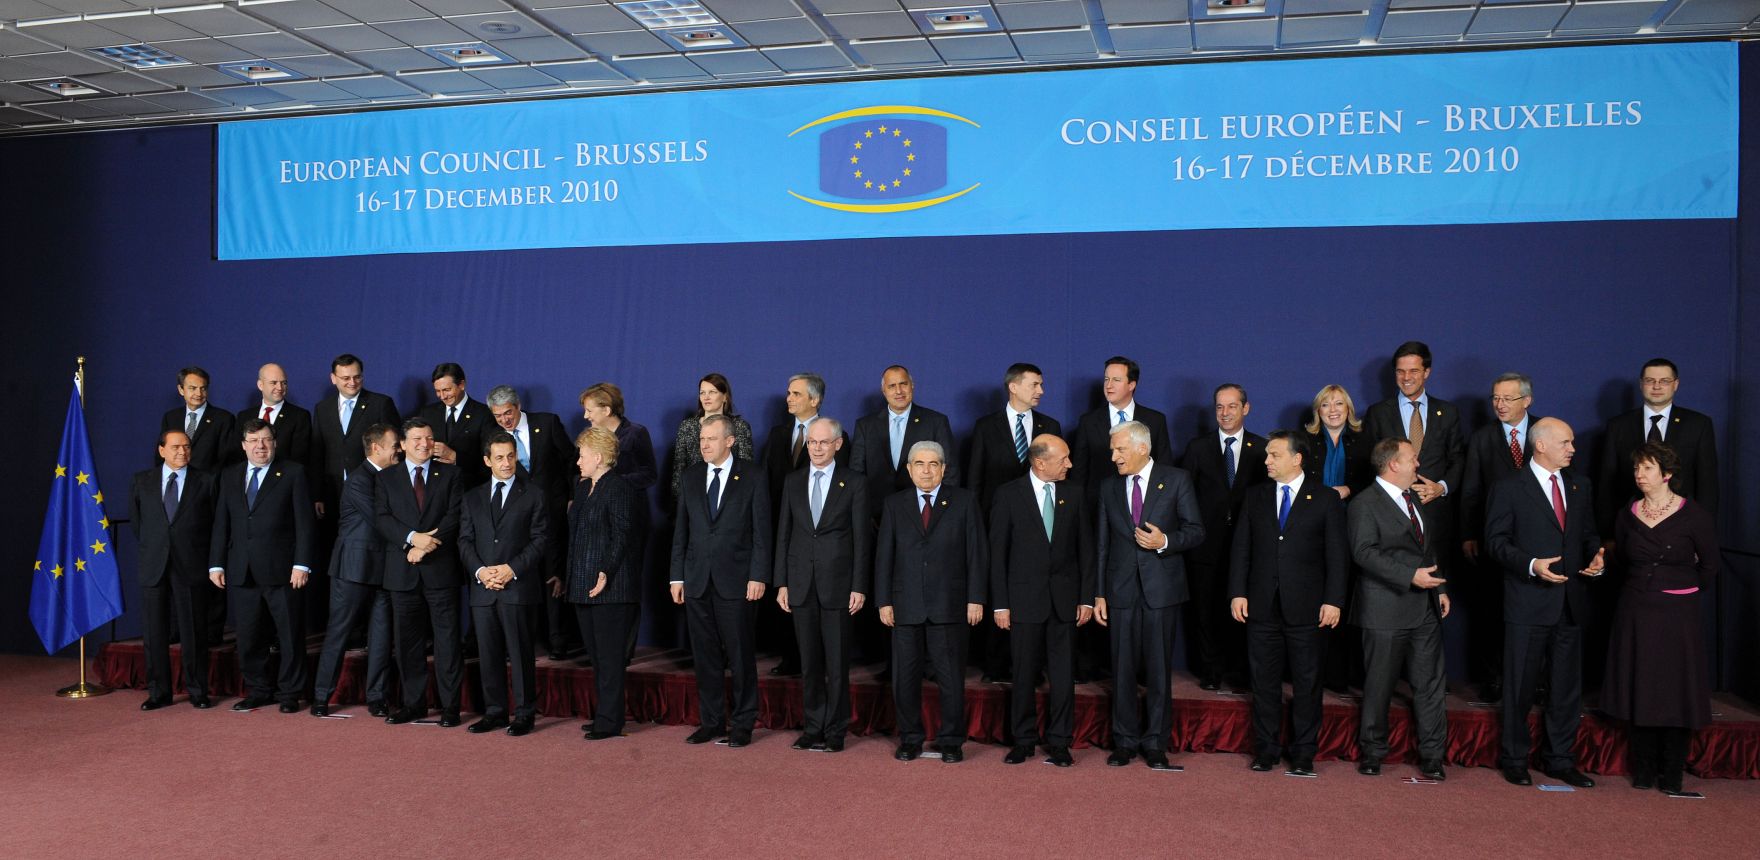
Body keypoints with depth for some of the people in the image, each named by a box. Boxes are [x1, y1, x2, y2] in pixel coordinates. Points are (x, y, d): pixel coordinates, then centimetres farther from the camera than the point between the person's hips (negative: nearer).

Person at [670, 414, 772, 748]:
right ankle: (712, 721, 20)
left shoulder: (753, 477, -2)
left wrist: (758, 576, -11)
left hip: (737, 581, -4)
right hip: (697, 581, 4)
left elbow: (762, 531, -5)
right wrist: (677, 576, 6)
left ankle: (742, 723, 13)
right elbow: (680, 530, 11)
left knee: (741, 655, 2)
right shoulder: (691, 477, 10)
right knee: (705, 656, 9)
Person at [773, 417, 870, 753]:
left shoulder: (854, 482, 0)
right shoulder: (792, 482, 10)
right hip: (801, 584, 3)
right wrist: (781, 583, 4)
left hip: (837, 583, -3)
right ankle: (813, 727, 18)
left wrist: (859, 587, -7)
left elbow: (862, 537, -2)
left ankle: (835, 731, 11)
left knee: (837, 662, 2)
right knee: (809, 661, 8)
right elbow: (783, 534, 10)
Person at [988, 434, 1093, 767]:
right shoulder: (1008, 495, -3)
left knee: (1063, 674, 5)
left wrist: (1086, 598, 2)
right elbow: (997, 552, -2)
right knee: (1024, 674, 6)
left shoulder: (1074, 493, 6)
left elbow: (1085, 548, 7)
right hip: (1024, 598, -2)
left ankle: (1059, 742, 16)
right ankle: (1023, 740, 19)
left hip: (1065, 599, 2)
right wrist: (999, 604, -5)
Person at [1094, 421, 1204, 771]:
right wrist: (1099, 594, 6)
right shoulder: (1109, 487, 9)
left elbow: (1196, 531, 0)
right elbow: (1102, 545, 10)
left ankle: (1155, 743, 14)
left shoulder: (1176, 480, 0)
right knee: (1123, 668, 6)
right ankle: (1125, 741, 17)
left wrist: (1165, 541, -18)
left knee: (1159, 668, 3)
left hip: (1162, 588, -2)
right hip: (1122, 591, 3)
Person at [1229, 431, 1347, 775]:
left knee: (1306, 683, 6)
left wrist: (1333, 600, -9)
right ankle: (1266, 750, 18)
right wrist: (1237, 592, -1)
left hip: (1306, 608, -2)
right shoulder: (1255, 496, 10)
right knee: (1264, 681, 7)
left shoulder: (1326, 499, 1)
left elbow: (1338, 553, -1)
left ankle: (1303, 754, 17)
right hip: (1262, 606, 2)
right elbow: (1241, 548, 8)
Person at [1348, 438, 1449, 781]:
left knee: (1431, 684, 6)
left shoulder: (1414, 499, 17)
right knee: (1379, 685, 4)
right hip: (1386, 610, -7)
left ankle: (1431, 756, 14)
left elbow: (1429, 548, 23)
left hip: (1425, 609, 7)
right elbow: (1364, 552, -19)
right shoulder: (1365, 504, -10)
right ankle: (1372, 753, 18)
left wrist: (1440, 588, 13)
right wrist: (1410, 575, -24)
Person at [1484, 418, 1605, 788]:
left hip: (1571, 604, 5)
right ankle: (1514, 759, 16)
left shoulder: (1579, 488, 13)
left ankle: (1561, 760, 23)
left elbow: (1588, 535, 17)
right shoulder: (1509, 489, -5)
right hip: (1528, 604, -5)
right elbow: (1496, 541, -8)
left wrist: (1597, 556, -4)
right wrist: (1531, 564, -21)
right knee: (1520, 687, 4)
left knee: (1567, 687, 12)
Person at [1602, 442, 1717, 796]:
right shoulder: (1627, 516, 2)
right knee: (1637, 690, 7)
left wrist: (1681, 593, 11)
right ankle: (1643, 770, 18)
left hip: (1678, 615, -3)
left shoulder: (1694, 515, -9)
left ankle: (1671, 775, 14)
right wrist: (1645, 589, 14)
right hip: (1635, 614, 3)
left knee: (1675, 693, 3)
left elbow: (1708, 565, 3)